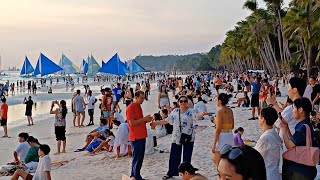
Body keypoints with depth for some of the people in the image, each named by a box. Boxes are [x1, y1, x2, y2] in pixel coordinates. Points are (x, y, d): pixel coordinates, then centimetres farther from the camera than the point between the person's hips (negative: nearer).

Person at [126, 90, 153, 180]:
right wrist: (144, 119, -16)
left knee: (140, 157, 14)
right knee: (137, 158, -3)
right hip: (136, 137, -9)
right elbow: (132, 123, -20)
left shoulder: (138, 106, 14)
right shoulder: (130, 108, -14)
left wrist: (146, 120, 2)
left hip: (141, 136, 9)